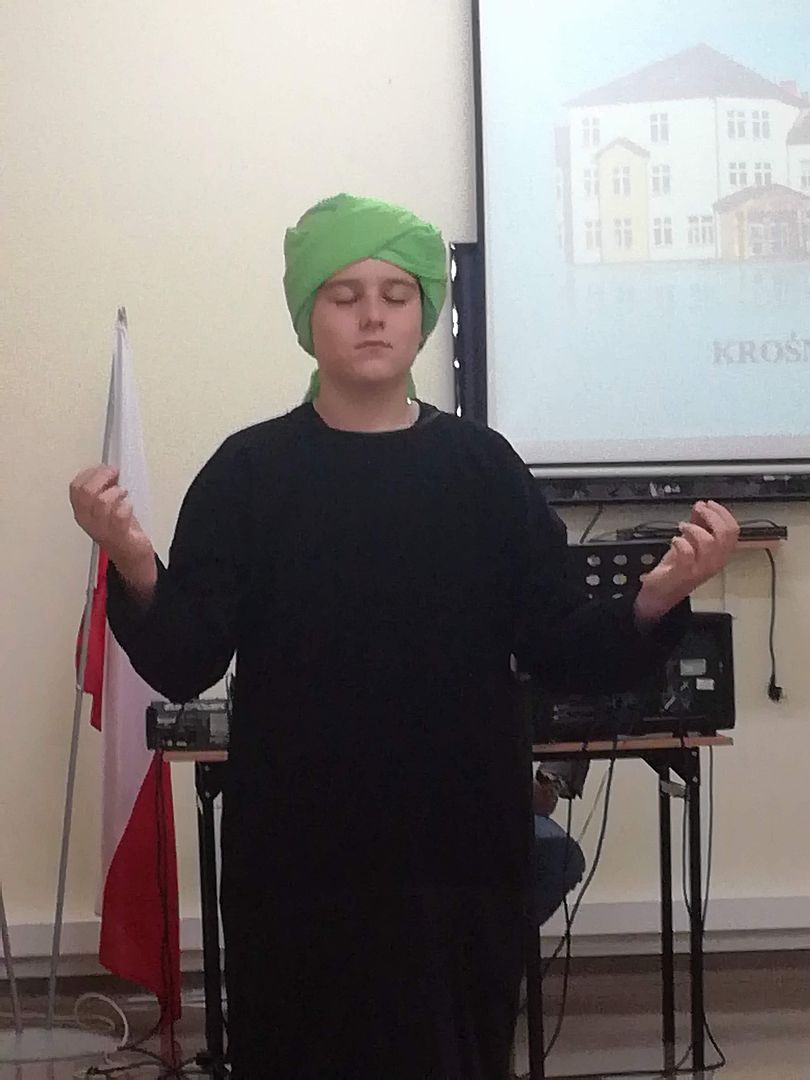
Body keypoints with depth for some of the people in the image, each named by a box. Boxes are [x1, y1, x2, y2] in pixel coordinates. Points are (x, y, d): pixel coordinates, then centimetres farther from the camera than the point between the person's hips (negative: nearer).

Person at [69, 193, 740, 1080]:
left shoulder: (483, 466, 2)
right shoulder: (250, 470, -1)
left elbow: (557, 653, 1)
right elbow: (184, 667, -7)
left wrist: (655, 604, -17)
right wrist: (135, 570, -26)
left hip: (461, 856, 1)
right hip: (295, 865, -1)